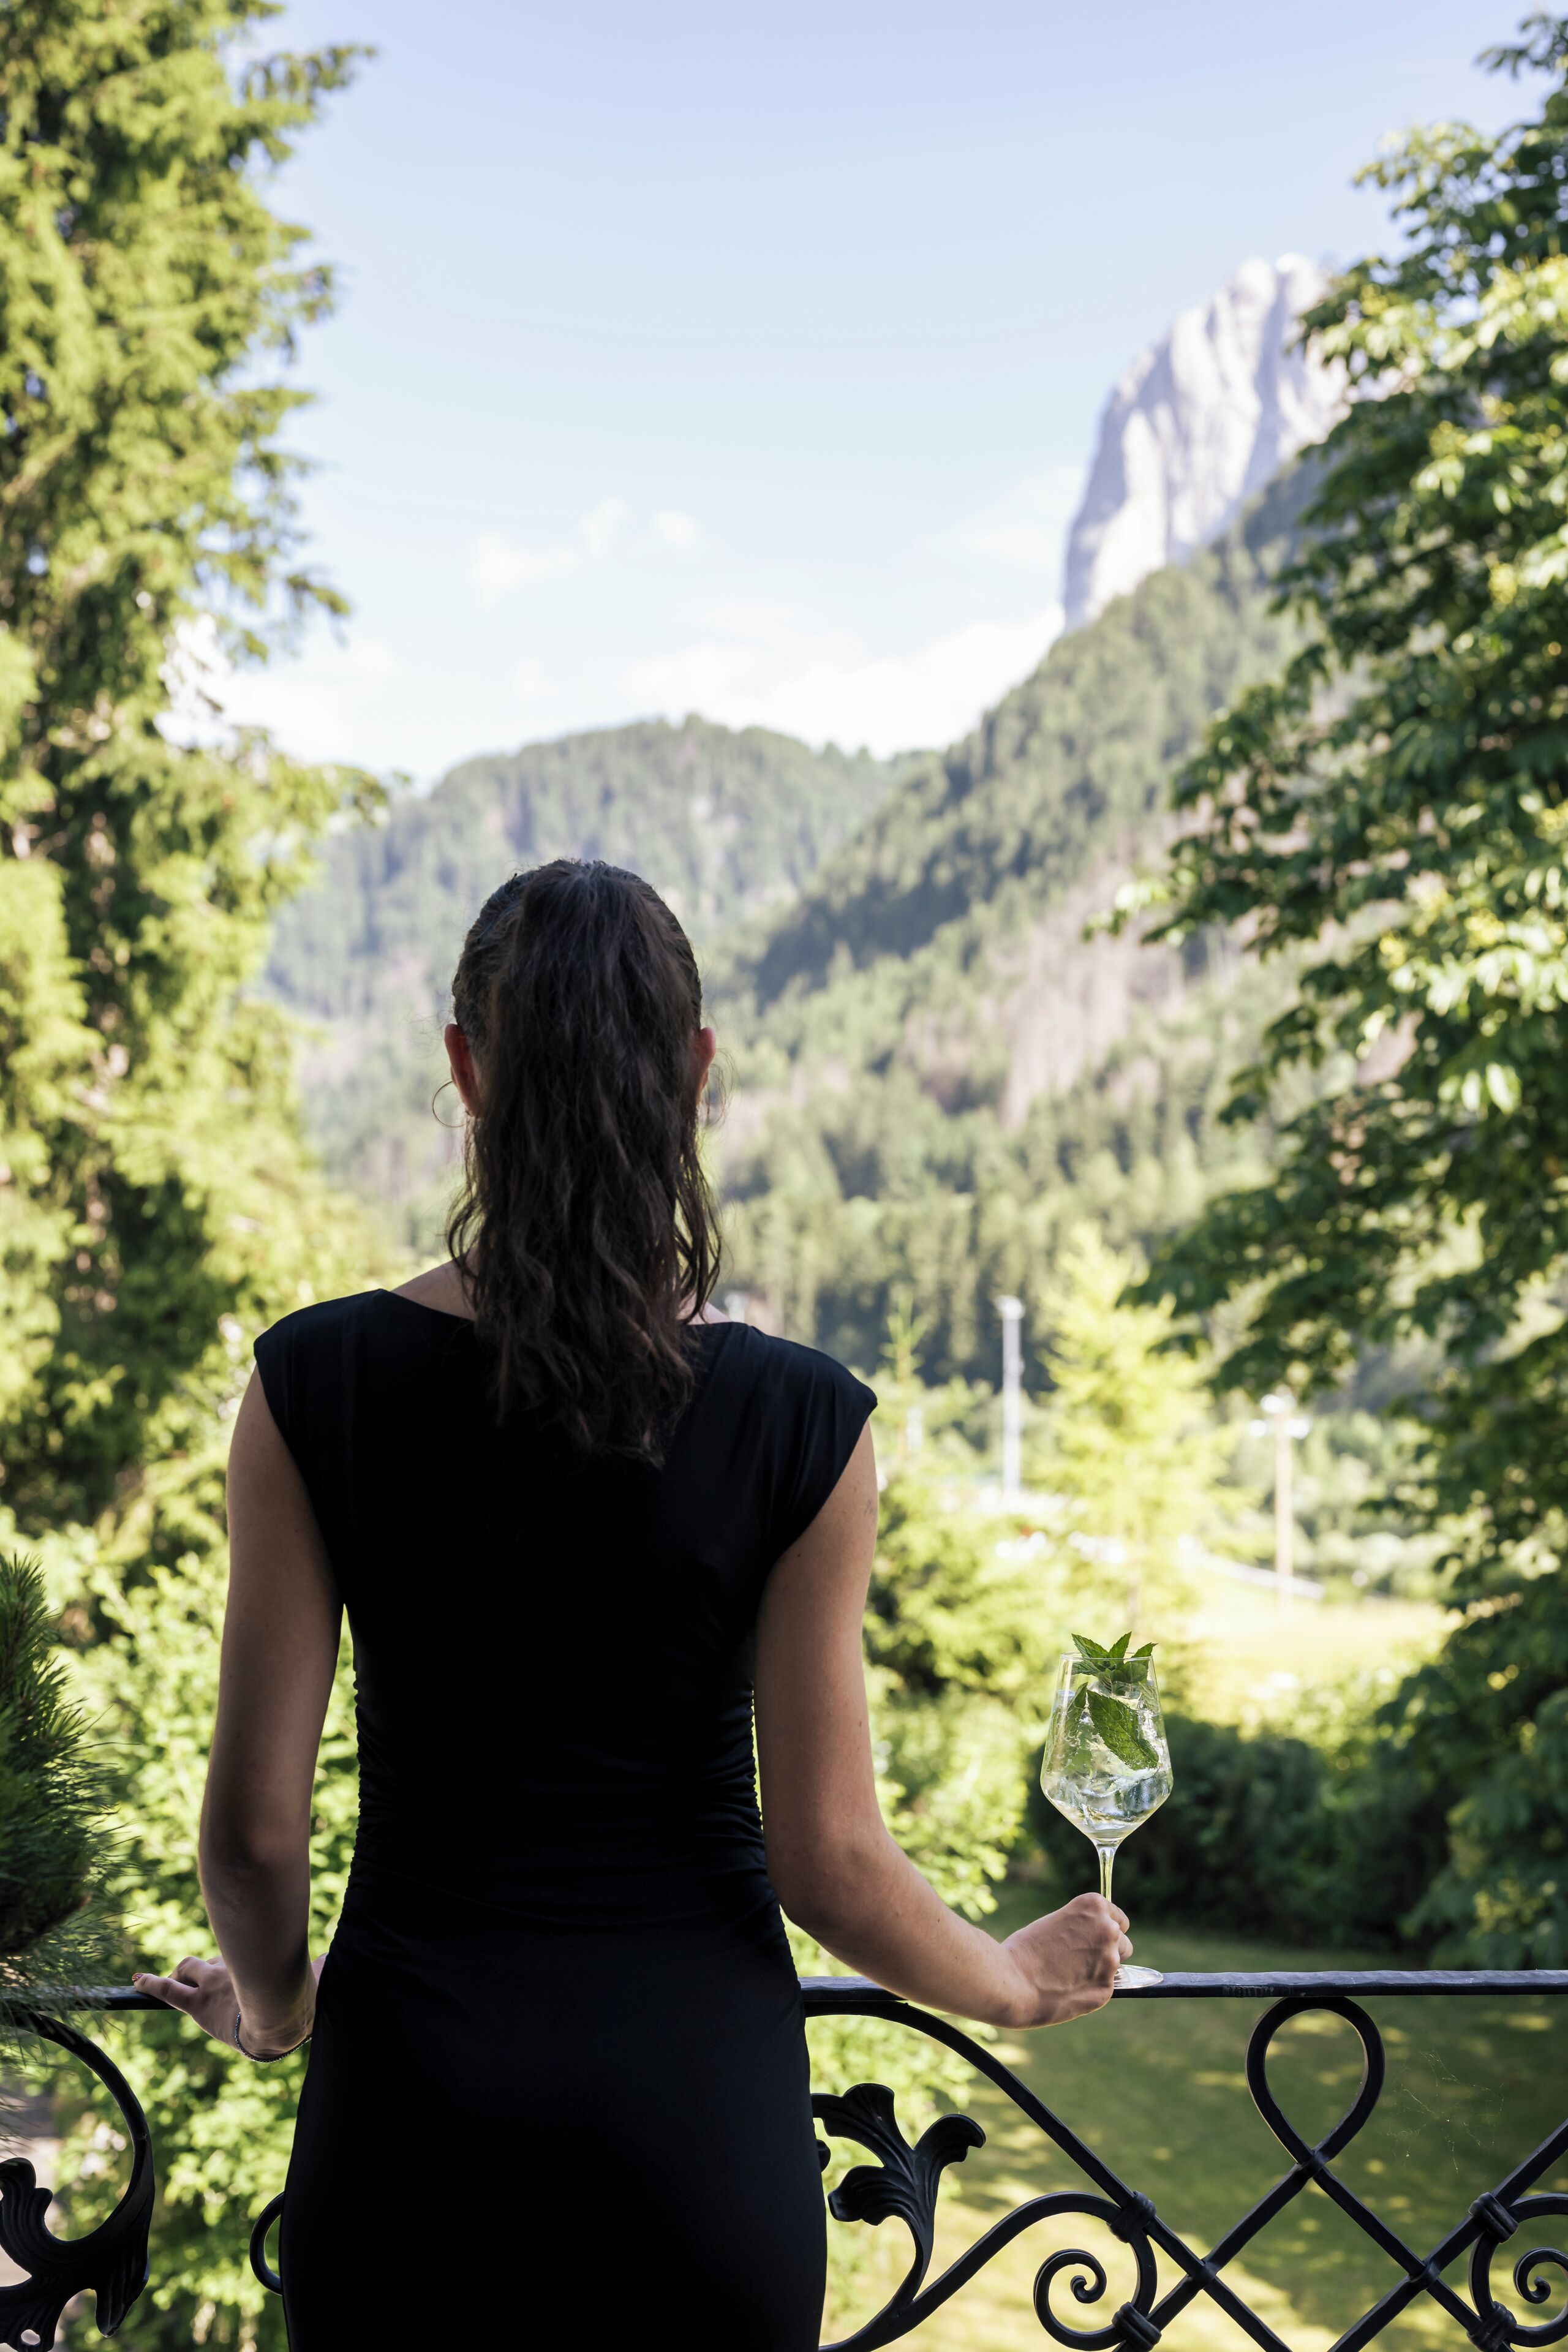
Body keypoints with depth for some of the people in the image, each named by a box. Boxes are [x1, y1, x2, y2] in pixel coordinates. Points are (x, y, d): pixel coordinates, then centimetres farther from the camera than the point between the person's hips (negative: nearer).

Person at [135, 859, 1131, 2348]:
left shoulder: (317, 1385, -10)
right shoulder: (798, 1421, -11)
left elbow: (256, 1826, -5)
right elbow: (825, 1856, -6)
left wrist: (271, 2003, 17)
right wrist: (1017, 1982, 13)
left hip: (411, 2077, 0)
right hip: (697, 2096, 0)